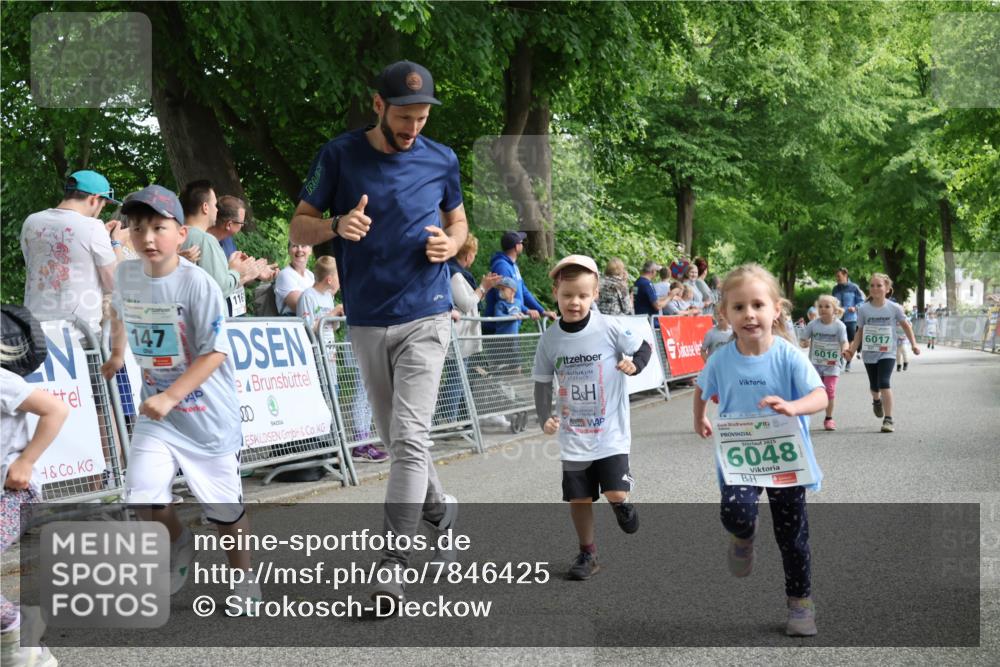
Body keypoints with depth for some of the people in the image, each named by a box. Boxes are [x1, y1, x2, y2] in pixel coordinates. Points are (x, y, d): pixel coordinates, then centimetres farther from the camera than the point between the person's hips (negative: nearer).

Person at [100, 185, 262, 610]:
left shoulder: (198, 284, -19)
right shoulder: (126, 275, -2)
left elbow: (215, 353, -20)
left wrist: (170, 397, -25)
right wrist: (117, 353, 29)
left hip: (208, 412, -4)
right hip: (155, 409, 4)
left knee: (224, 509, 6)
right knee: (143, 497, -10)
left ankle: (244, 580, 30)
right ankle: (179, 544, 23)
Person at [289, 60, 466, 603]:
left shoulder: (441, 160, 2)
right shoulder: (340, 155, -2)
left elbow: (457, 219, 18)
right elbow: (299, 227, 2)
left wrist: (450, 243, -6)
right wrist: (337, 226, -20)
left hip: (425, 317, -2)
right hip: (366, 322, 2)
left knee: (409, 437, -12)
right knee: (395, 437, 13)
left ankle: (394, 562, -10)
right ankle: (440, 510, 37)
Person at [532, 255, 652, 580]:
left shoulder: (610, 328, -11)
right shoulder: (550, 339, -4)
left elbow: (644, 348, 3)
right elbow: (542, 382, 5)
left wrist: (634, 364, -18)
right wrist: (544, 417, -9)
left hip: (611, 431, -2)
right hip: (573, 435, 2)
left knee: (616, 492, -12)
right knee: (578, 497, 7)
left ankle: (621, 505, 24)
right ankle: (587, 553, 25)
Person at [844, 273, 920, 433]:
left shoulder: (894, 308, -7)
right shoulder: (863, 309, -3)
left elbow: (906, 325, 5)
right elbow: (860, 332, 3)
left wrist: (913, 344, 0)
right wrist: (852, 351, -4)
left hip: (887, 353, -2)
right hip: (869, 354, 2)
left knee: (884, 383, -18)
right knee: (874, 385, 15)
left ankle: (888, 419, -12)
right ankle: (877, 401, 52)